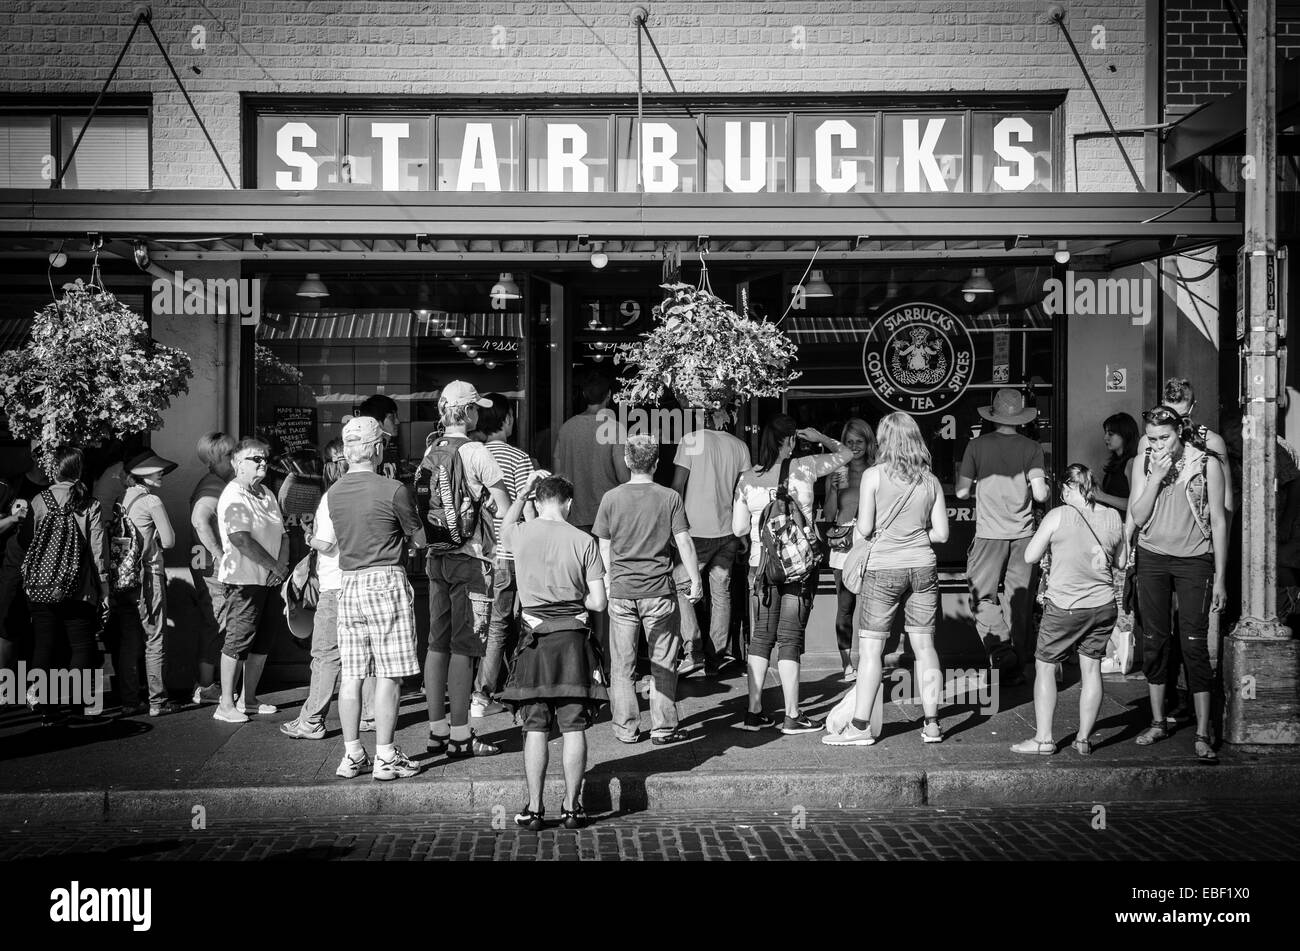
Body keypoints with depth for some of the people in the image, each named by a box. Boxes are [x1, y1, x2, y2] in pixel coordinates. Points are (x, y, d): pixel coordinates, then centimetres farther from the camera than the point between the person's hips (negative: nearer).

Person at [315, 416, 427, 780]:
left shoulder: (332, 494, 4)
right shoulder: (394, 490, -10)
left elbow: (322, 543, 11)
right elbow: (420, 539, 0)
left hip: (348, 583, 6)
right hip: (387, 581, -5)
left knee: (351, 674, 9)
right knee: (389, 675, 0)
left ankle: (352, 755, 14)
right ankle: (385, 757, 2)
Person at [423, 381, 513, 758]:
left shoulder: (431, 451, 8)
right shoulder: (476, 452, -12)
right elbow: (506, 510, -10)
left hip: (436, 556, 7)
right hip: (470, 558, -7)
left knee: (438, 644, 11)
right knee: (463, 647, -2)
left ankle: (437, 730, 17)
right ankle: (460, 737, 2)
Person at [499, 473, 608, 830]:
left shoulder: (521, 535, -1)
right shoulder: (583, 541, -4)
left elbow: (508, 521, 27)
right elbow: (598, 601, -4)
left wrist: (525, 489, 29)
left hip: (535, 641, 1)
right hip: (573, 640, -1)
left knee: (535, 728, 5)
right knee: (574, 728, 5)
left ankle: (533, 808, 7)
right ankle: (571, 807, 10)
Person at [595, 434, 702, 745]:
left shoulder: (611, 498, 0)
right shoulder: (670, 498, -4)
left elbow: (604, 548, 4)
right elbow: (684, 543, -5)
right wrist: (696, 581, 5)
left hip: (621, 590, 1)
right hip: (659, 591, -1)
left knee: (622, 664, 9)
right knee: (663, 662, 8)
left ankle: (626, 728, 14)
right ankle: (663, 728, 10)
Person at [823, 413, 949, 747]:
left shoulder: (874, 475, -7)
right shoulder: (931, 481, 4)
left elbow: (864, 528, -10)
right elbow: (941, 533, 4)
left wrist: (856, 532, 11)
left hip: (883, 568, -4)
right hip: (922, 566, 4)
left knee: (870, 647, 1)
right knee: (924, 644, 10)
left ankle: (860, 726, 2)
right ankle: (931, 723, 13)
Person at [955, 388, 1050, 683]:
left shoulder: (977, 446, -3)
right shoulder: (1031, 448, -2)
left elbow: (962, 491, 0)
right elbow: (1040, 494, -8)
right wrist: (1048, 488, 14)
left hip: (989, 533, -2)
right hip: (1023, 534, 2)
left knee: (983, 598, 3)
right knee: (1019, 599, 11)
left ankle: (1002, 652, -16)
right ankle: (1018, 663, 16)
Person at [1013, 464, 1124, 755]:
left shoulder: (1058, 516, -12)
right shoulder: (1113, 517, 0)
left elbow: (1030, 557, -6)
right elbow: (1120, 563, 11)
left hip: (1064, 606, -4)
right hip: (1103, 605, 4)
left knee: (1045, 667, 8)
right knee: (1091, 669, 11)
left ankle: (1043, 739, 7)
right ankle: (1084, 739, 15)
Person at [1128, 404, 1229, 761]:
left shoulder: (1207, 464, -5)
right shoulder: (1143, 464, 2)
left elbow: (1219, 522, -3)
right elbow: (1137, 517, -3)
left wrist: (1220, 578, -5)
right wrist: (1156, 477, -16)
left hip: (1194, 560, -3)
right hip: (1152, 558, 3)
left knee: (1194, 644, -6)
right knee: (1154, 640, 7)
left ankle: (1203, 734, -1)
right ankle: (1158, 722, 21)